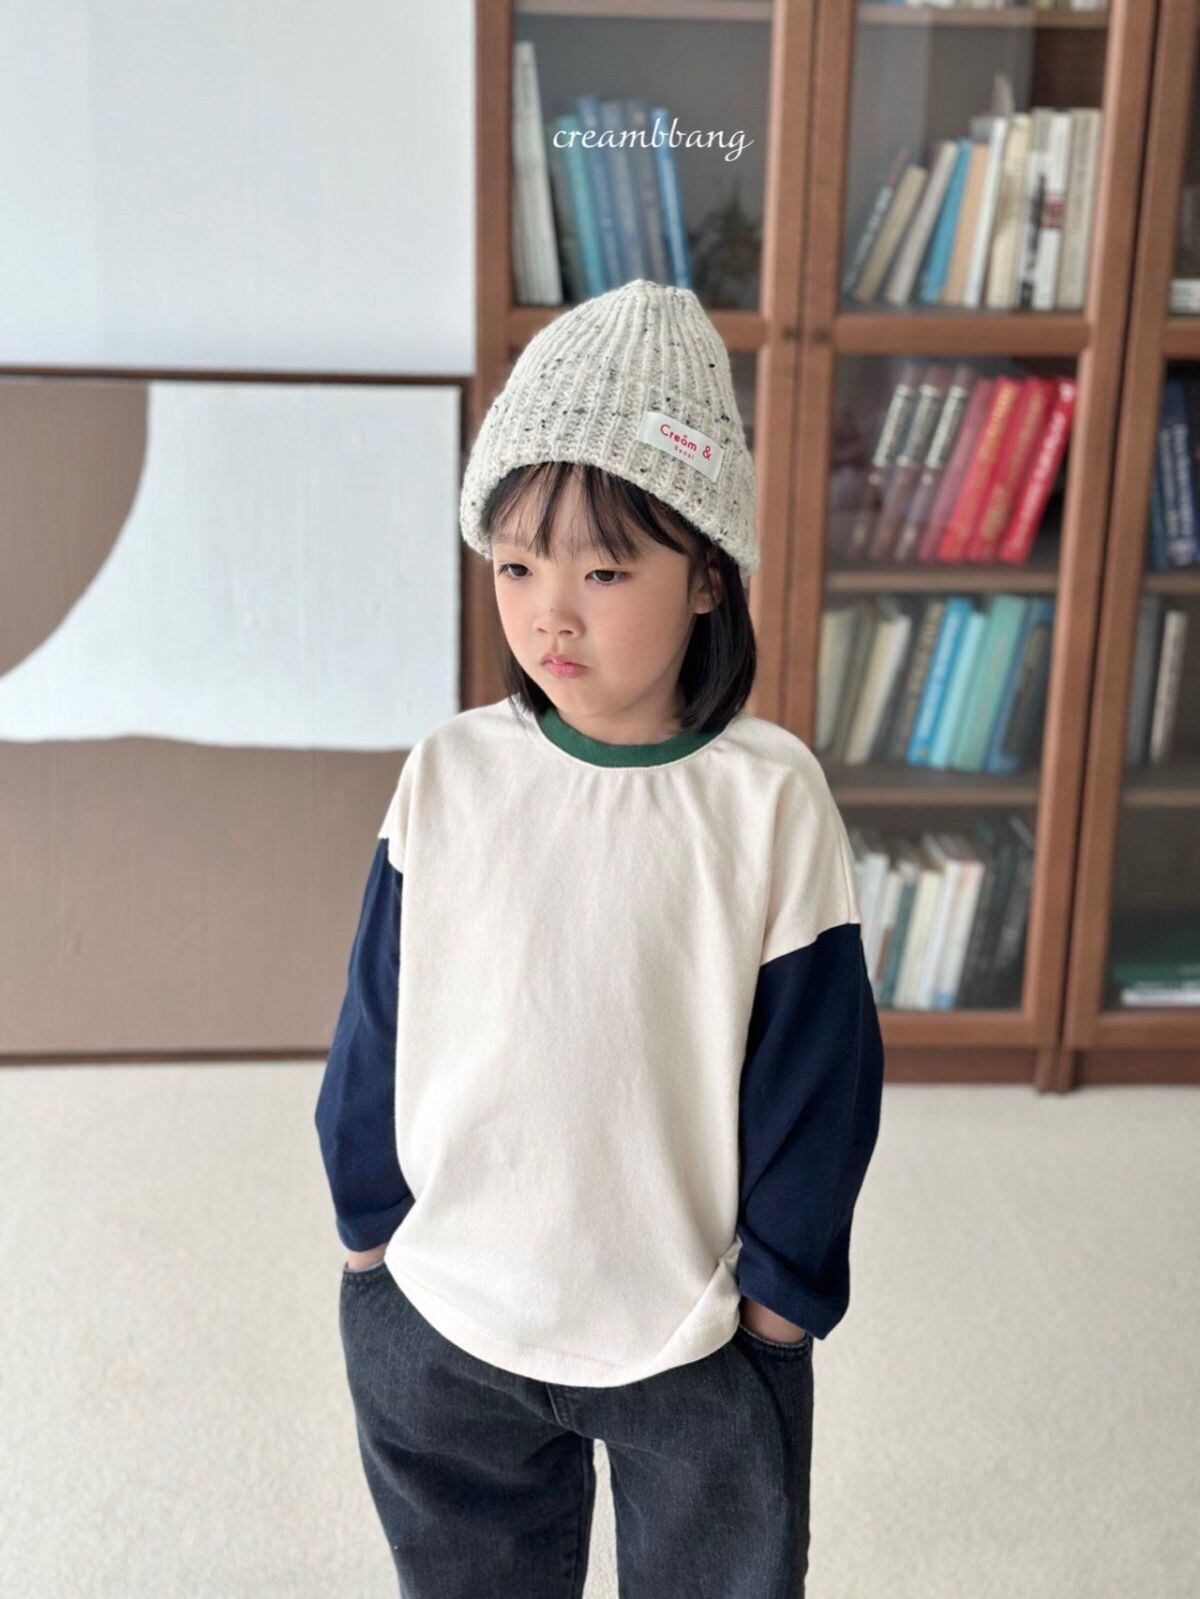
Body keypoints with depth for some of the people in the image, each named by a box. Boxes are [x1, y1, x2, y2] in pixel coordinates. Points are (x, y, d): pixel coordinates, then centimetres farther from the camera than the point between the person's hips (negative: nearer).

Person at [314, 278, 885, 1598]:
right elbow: (378, 1022, -1)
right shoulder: (448, 777, -11)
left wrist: (781, 1290, -3)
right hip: (439, 1318, 2)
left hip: (696, 1342, -2)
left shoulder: (770, 799, -17)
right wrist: (367, 1224, 6)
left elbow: (815, 1067, -9)